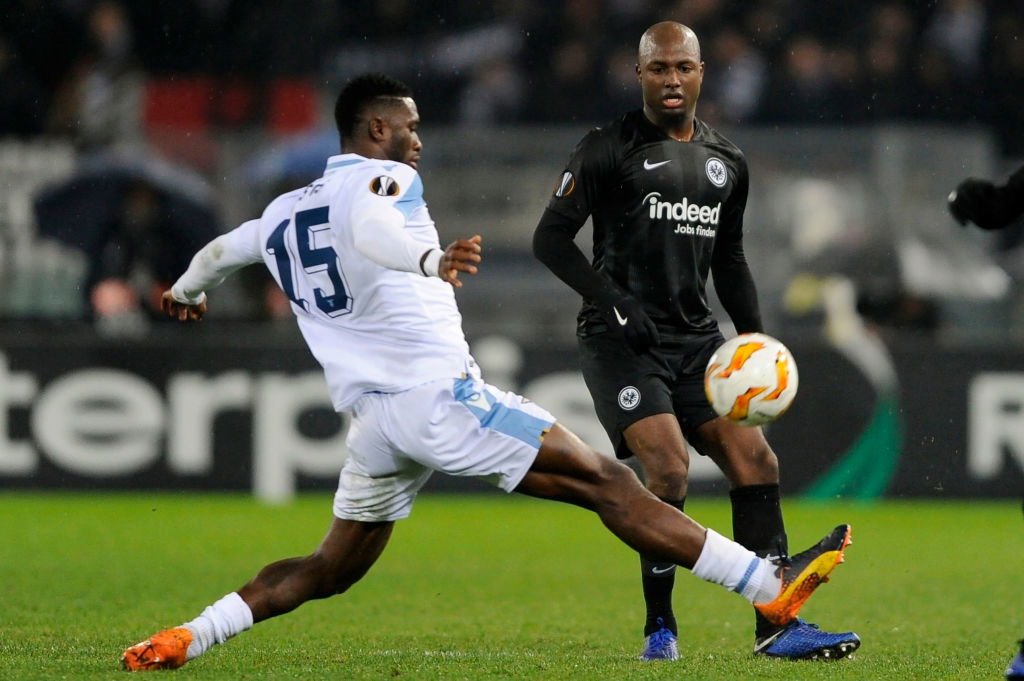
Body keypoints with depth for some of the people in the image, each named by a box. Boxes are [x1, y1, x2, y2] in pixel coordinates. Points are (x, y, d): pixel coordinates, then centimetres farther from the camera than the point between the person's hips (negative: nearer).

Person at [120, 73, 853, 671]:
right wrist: (430, 260, -48)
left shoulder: (283, 214, 19)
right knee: (605, 482, -8)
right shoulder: (384, 178, -3)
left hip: (372, 419, 7)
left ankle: (185, 639, 1)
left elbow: (217, 252, 37)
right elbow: (369, 229, -27)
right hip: (439, 395, -7)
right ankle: (772, 587, -13)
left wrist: (187, 292, 60)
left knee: (330, 570, 18)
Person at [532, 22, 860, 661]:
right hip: (621, 339, -6)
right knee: (669, 467, -21)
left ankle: (777, 626, -2)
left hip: (696, 337, 6)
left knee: (755, 460, -6)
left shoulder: (727, 162, 15)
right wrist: (613, 301, -15)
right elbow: (551, 237, -5)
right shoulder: (608, 151, -3)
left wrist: (756, 338, 14)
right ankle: (660, 627, -6)